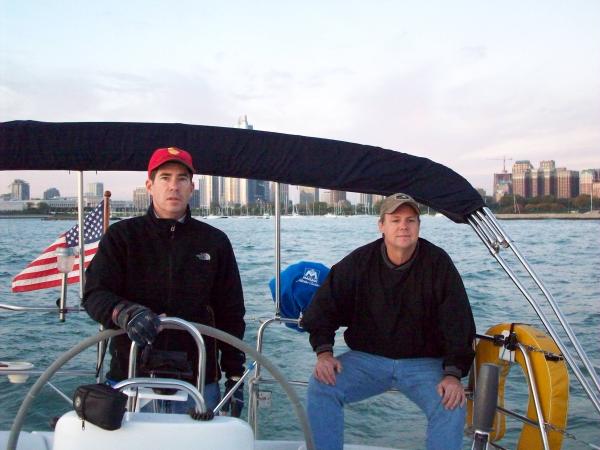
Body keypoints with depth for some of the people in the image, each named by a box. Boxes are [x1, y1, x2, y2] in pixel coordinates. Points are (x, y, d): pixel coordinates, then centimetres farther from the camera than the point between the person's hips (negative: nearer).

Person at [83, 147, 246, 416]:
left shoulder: (214, 242, 6)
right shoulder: (122, 235, 4)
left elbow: (231, 314, 9)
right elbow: (94, 294, -6)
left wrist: (235, 375, 6)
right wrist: (124, 312, -28)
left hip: (197, 382, 1)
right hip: (130, 378, 0)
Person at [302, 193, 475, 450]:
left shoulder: (438, 263, -7)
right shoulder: (359, 262, -4)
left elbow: (458, 323, -8)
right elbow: (324, 306, 1)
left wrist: (453, 374, -19)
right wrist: (324, 352, -13)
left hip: (425, 362, -1)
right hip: (367, 358, 1)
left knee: (452, 405, -27)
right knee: (321, 387, -20)